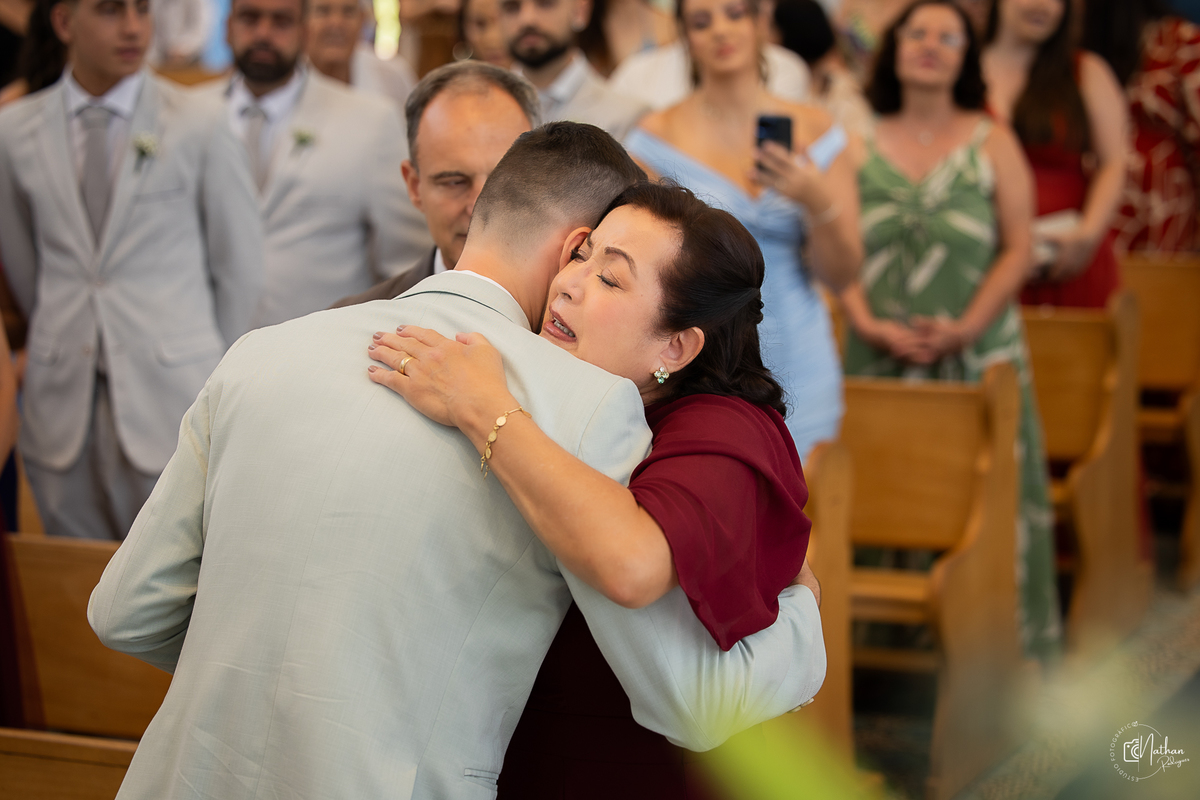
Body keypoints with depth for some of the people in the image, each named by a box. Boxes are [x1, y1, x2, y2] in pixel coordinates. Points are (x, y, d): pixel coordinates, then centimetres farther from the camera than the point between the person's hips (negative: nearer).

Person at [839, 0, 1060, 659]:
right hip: (880, 358, 1)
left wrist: (967, 328, -12)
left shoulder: (993, 142, 4)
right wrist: (870, 325, -10)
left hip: (976, 359, -1)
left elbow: (1018, 249, -1)